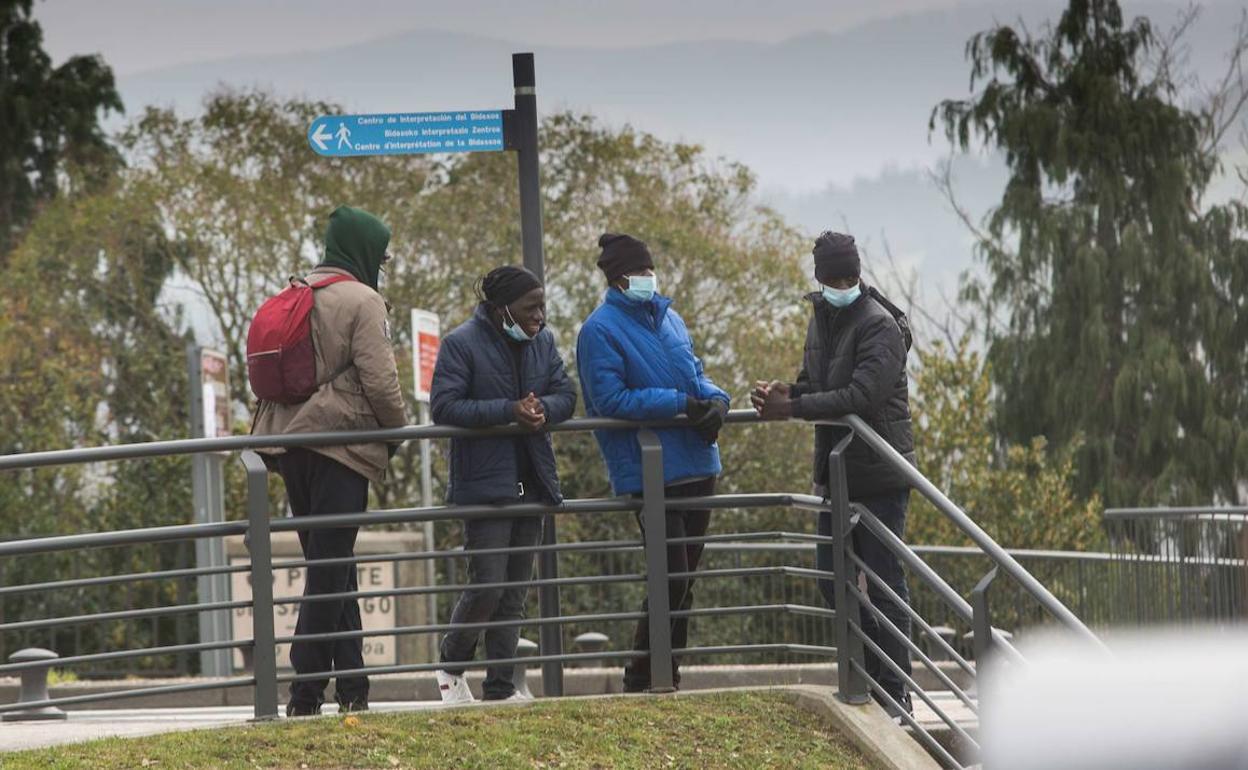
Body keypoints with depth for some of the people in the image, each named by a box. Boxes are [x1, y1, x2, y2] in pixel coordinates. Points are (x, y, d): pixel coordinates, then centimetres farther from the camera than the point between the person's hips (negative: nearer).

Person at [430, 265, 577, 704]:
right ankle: (451, 664, 11)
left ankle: (501, 686, 13)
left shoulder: (542, 342, 10)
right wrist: (510, 411, -22)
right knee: (488, 585, -12)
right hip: (484, 482, -7)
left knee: (515, 591, 8)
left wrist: (543, 408, -14)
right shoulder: (461, 344, -10)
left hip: (531, 482, 7)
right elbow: (444, 406, -16)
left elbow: (566, 394, 10)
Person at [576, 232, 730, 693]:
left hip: (696, 465, 8)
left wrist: (715, 400, -4)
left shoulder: (668, 318, 13)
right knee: (672, 579, -12)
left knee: (684, 577, 12)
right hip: (649, 472, -8)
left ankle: (668, 674, 21)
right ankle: (642, 680, -1)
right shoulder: (601, 329, -10)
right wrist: (681, 404, -20)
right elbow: (611, 399, -16)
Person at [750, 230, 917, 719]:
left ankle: (895, 691, 1)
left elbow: (861, 395, -25)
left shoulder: (879, 326, -15)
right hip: (838, 472, 9)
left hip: (879, 476, -9)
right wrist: (786, 394, -3)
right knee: (832, 577, 12)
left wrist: (794, 408, -24)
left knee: (883, 582, -5)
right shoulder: (822, 320, 13)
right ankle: (871, 674, 24)